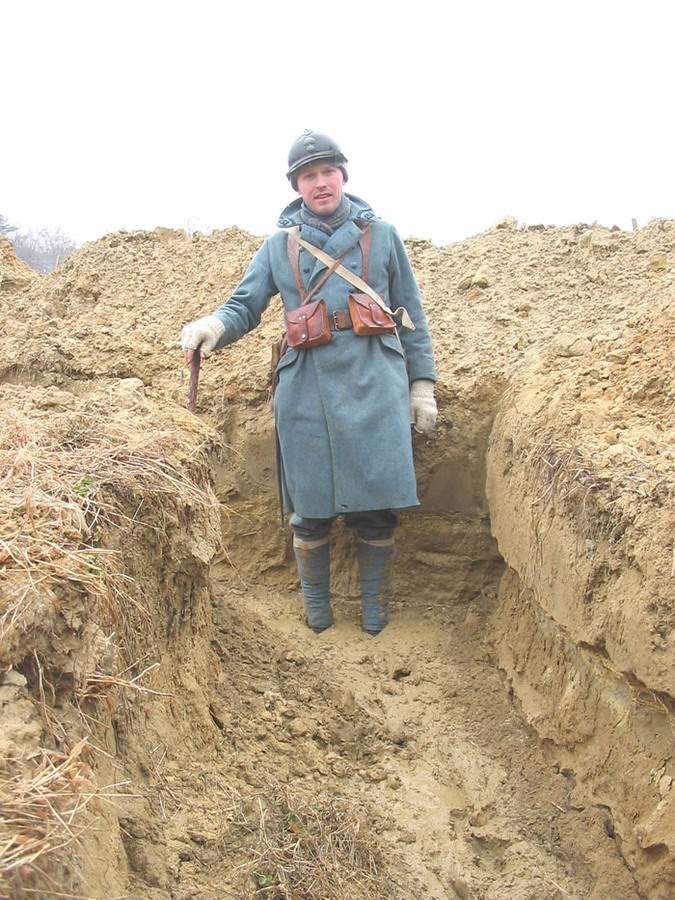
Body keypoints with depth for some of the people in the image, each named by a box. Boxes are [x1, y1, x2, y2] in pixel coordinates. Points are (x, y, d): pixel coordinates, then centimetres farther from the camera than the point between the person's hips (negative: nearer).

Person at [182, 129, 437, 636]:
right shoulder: (279, 246, 12)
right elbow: (245, 306, 9)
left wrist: (422, 384, 8)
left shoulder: (382, 236, 12)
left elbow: (412, 317, 13)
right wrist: (214, 325, -15)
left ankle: (376, 612, 21)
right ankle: (317, 610, 27)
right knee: (311, 510, 6)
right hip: (306, 390, 1)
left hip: (374, 387, 0)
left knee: (376, 509, 1)